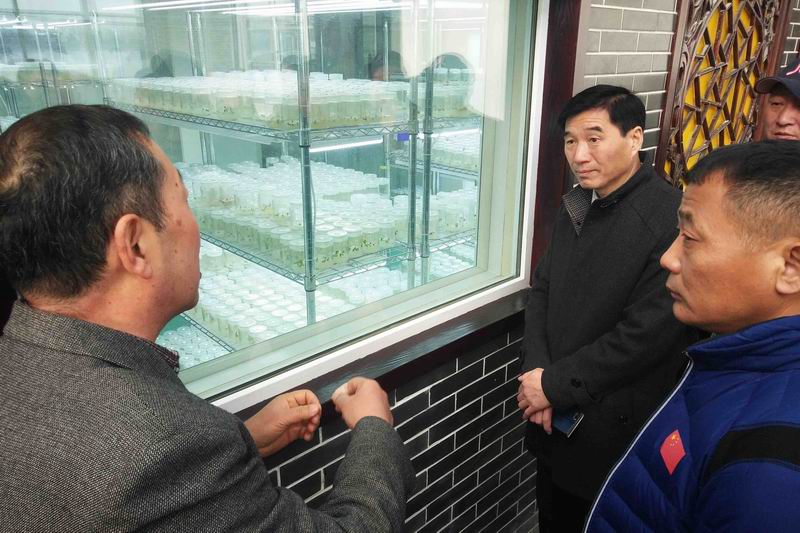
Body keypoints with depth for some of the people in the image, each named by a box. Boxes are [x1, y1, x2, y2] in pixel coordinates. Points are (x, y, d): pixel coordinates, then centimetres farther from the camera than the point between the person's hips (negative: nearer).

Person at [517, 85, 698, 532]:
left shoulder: (673, 219, -22)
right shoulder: (577, 205, 2)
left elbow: (648, 334, -23)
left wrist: (556, 384, -17)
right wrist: (536, 371, -8)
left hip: (615, 430, -6)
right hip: (554, 417, 7)